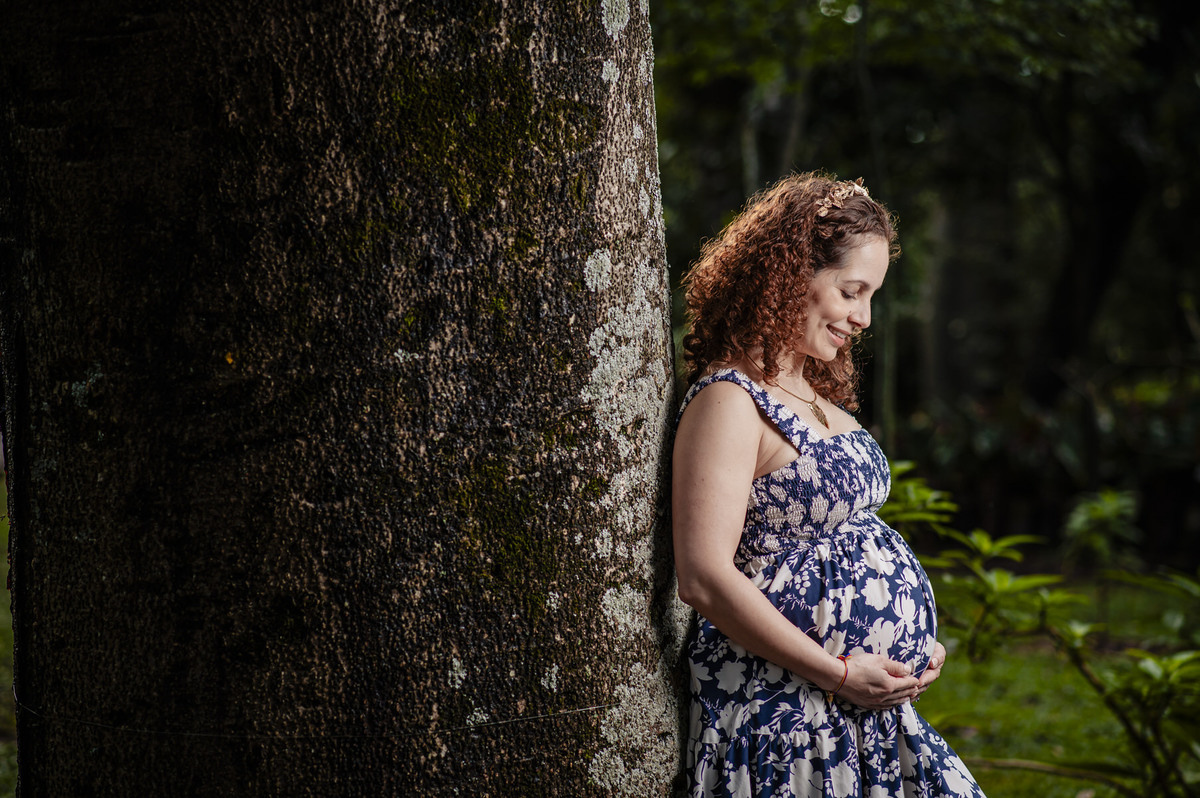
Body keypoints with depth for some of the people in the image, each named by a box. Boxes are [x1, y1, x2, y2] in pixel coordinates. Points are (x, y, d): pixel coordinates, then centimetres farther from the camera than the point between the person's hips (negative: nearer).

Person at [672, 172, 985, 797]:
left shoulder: (813, 393, 14)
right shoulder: (728, 401, -15)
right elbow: (704, 578, -23)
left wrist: (913, 643, 9)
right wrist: (837, 674, -19)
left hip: (870, 706, 9)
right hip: (784, 719, -9)